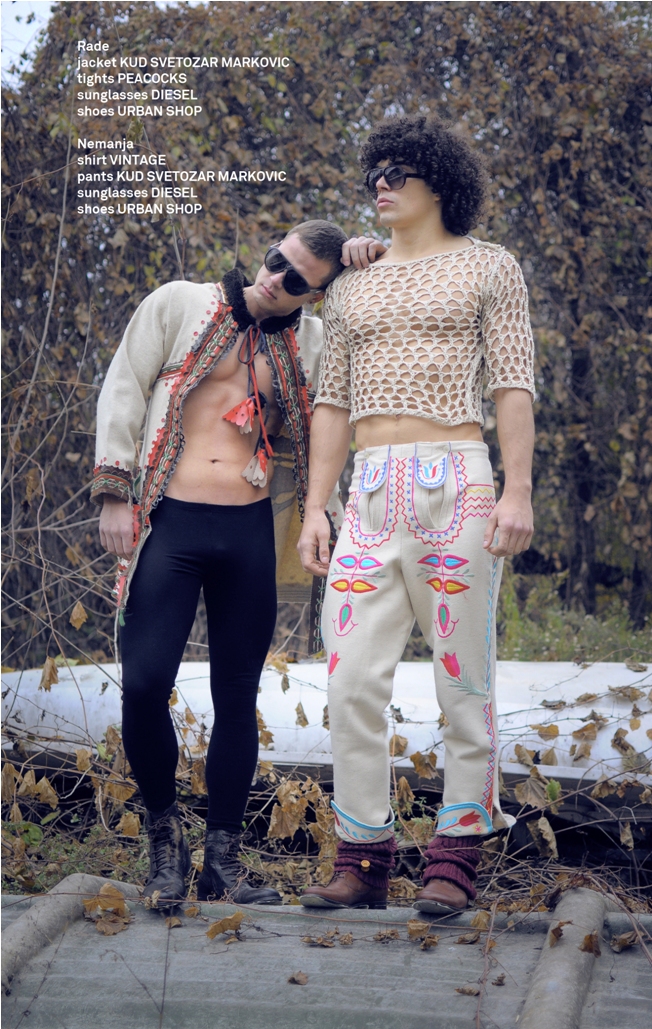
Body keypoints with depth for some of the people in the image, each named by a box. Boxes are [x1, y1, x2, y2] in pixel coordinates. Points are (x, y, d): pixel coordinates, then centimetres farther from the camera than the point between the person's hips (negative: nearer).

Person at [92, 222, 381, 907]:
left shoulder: (312, 341, 13)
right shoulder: (179, 305, 6)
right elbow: (123, 390, 3)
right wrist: (115, 492, -4)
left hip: (251, 531, 3)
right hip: (169, 522, -2)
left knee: (238, 697, 5)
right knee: (144, 683, -12)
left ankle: (222, 863, 17)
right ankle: (164, 834, 11)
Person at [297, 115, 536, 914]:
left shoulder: (488, 268, 10)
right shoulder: (352, 289, 21)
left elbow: (513, 387, 2)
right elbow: (332, 405, 18)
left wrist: (518, 492, -9)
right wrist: (314, 509, 8)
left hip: (456, 483, -4)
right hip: (372, 496, 4)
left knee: (463, 679, -1)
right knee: (352, 683, -3)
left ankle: (454, 862, 7)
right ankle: (363, 861, 5)